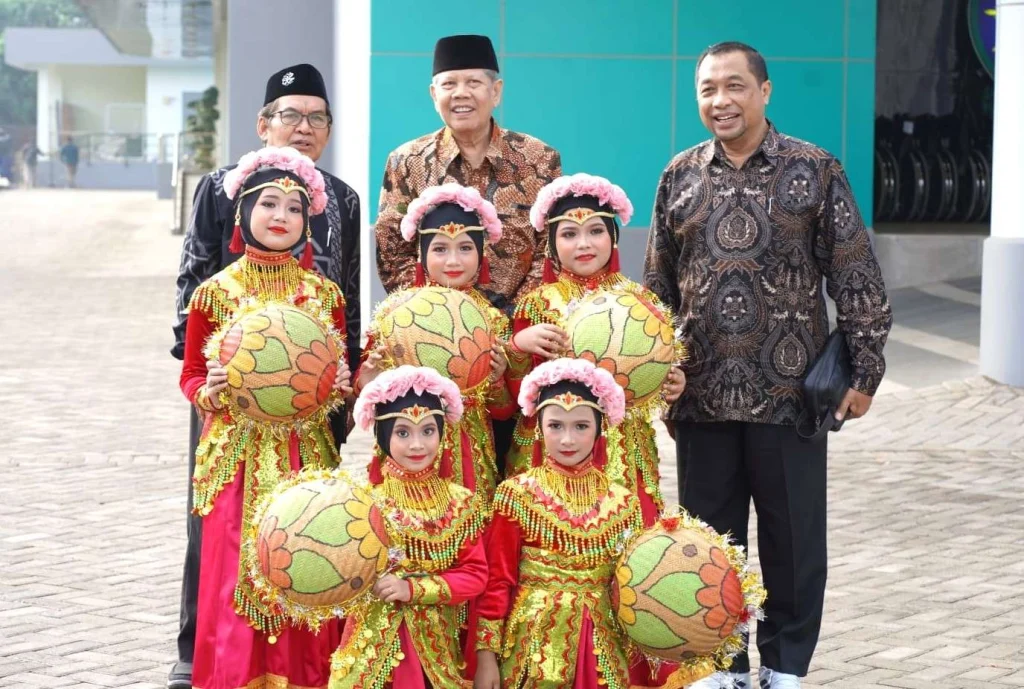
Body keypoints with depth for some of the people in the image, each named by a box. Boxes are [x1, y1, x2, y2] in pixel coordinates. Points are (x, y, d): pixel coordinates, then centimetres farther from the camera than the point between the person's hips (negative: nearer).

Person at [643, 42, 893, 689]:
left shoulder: (815, 171, -2)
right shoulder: (680, 176, 8)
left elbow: (857, 278, -2)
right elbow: (658, 284, 13)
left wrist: (864, 370, -7)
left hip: (790, 391, -3)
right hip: (702, 394, 3)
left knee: (793, 536, 6)